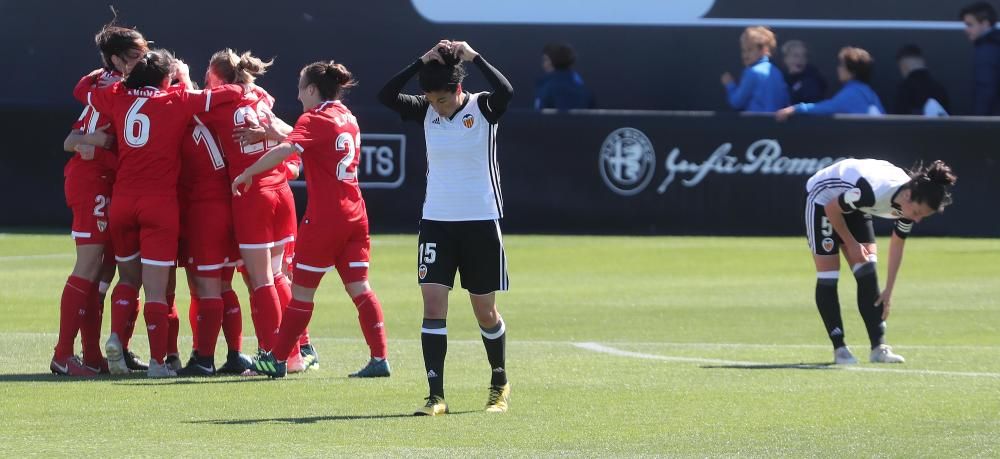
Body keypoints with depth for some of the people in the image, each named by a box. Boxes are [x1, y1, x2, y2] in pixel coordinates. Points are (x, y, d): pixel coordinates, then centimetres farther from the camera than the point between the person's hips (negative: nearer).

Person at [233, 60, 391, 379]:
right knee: (359, 287, 5)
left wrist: (247, 174, -19)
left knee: (302, 290, 1)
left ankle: (278, 358, 9)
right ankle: (380, 358, -2)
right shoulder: (347, 118, 14)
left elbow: (284, 151, -26)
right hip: (354, 215, 7)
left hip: (323, 219, -7)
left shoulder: (314, 120, -10)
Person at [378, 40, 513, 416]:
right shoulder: (426, 112, 1)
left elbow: (505, 91, -29)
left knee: (485, 312, 7)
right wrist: (423, 62, -15)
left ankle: (500, 385, 29)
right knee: (433, 305, -9)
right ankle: (436, 395, -9)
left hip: (481, 222, -2)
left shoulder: (483, 109, -8)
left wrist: (473, 57, -20)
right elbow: (386, 96, -12)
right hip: (436, 222, 3)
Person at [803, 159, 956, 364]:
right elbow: (831, 209, -24)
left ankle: (879, 347, -8)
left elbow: (897, 245, -1)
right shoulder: (873, 192, -41)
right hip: (823, 198, -7)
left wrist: (888, 292, 1)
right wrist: (851, 244, -15)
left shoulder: (912, 203, -17)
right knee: (828, 273, -11)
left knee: (867, 271, -6)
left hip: (855, 207, 7)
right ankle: (839, 348, -6)